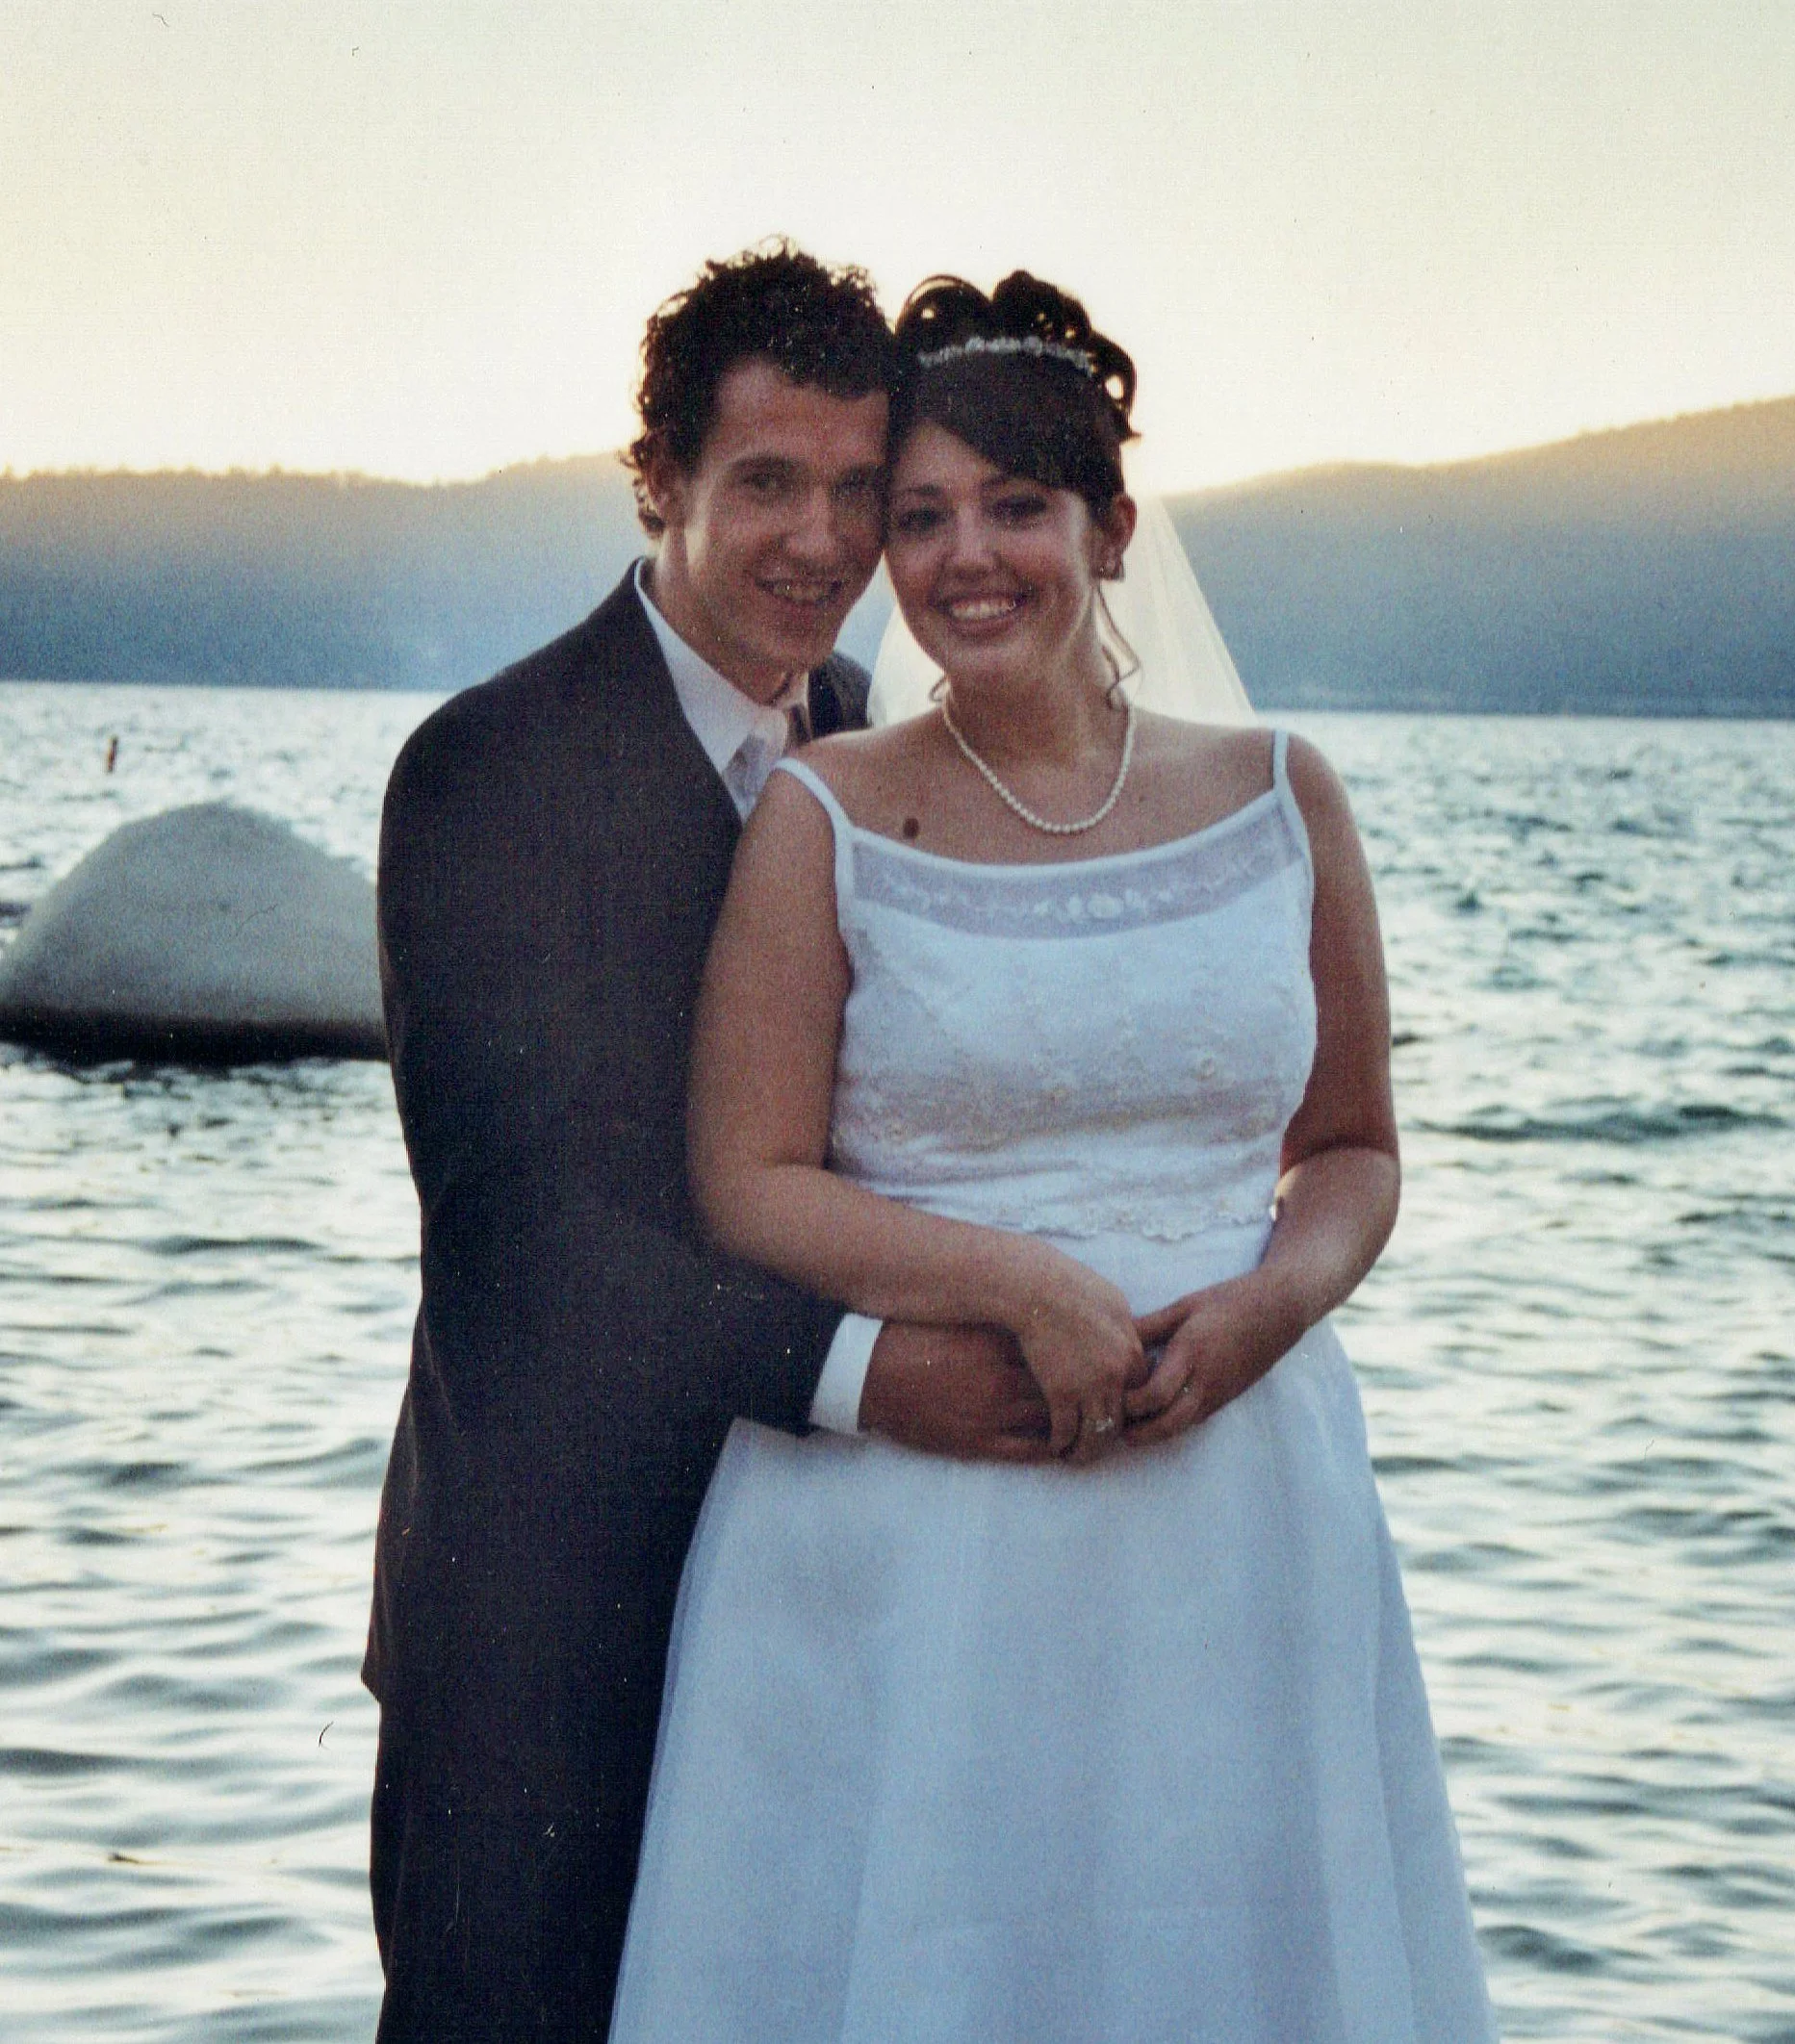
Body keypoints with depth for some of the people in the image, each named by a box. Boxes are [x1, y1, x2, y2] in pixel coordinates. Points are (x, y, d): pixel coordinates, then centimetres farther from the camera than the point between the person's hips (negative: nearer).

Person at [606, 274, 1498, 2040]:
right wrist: (1027, 1283, -18)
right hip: (908, 1539, -2)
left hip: (1240, 1510, 3)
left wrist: (1275, 1301, -9)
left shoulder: (1278, 801, 6)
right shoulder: (827, 821, -2)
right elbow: (747, 1185, -5)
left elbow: (1352, 1147, 13)